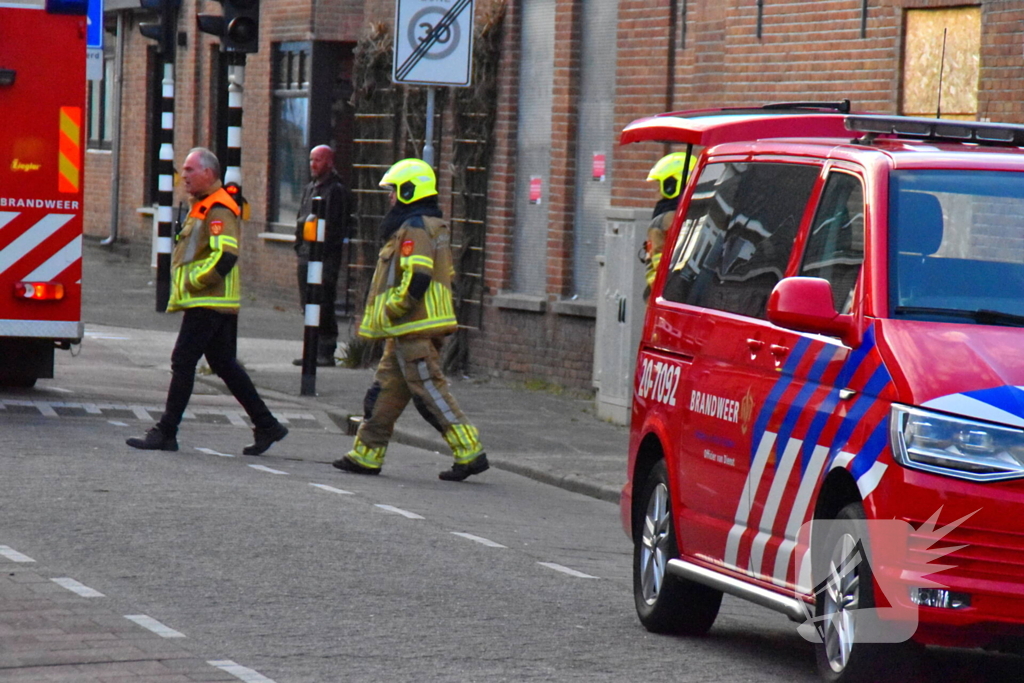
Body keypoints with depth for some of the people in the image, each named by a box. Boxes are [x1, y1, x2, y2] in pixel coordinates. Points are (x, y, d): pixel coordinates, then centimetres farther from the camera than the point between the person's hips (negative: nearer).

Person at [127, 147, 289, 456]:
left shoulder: (218, 210, -16)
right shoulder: (201, 207, 18)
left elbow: (225, 256, -27)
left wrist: (194, 280, -18)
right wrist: (180, 295, 20)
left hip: (209, 303, -11)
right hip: (204, 301, 11)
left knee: (183, 362, -8)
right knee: (225, 365, 12)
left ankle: (166, 433, -4)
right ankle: (266, 425, 15)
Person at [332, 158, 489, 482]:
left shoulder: (413, 229, -14)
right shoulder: (430, 226, 19)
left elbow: (416, 280, -24)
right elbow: (442, 277, 22)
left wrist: (388, 313, -14)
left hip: (415, 332, -11)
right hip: (410, 331, 11)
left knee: (430, 392, -10)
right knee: (386, 390, 13)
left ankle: (470, 452, -11)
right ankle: (366, 455, 18)